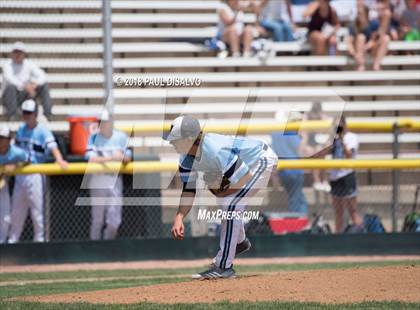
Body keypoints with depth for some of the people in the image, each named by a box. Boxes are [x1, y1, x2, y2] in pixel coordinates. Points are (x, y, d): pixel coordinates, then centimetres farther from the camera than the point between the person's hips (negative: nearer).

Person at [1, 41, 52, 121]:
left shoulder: (29, 64, 2)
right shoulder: (8, 65, -11)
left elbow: (42, 76, -9)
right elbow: (9, 78, -33)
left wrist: (35, 85, -32)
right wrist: (25, 86, -45)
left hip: (25, 95, 4)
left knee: (44, 85, -11)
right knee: (11, 87, -37)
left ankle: (48, 113, -17)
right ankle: (12, 115, -33)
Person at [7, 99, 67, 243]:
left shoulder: (43, 131, -11)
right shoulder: (20, 129, 10)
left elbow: (52, 147, -26)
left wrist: (59, 160, -43)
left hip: (35, 175, -6)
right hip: (20, 175, 6)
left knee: (37, 210, -2)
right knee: (16, 210, 13)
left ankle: (39, 239, 6)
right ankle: (12, 240, 23)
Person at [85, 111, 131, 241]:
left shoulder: (121, 137, 4)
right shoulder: (94, 138, -1)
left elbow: (128, 158, 7)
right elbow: (91, 159, -14)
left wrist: (122, 157, -17)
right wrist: (111, 158, -24)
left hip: (115, 181, 2)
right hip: (98, 182, -2)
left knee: (114, 222, -2)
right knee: (97, 220, 1)